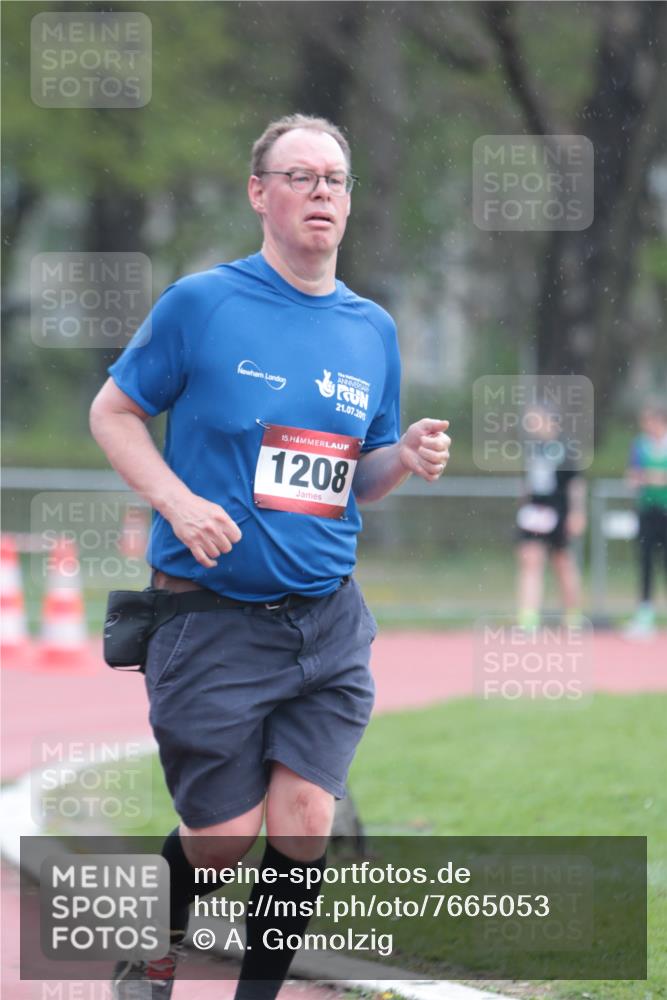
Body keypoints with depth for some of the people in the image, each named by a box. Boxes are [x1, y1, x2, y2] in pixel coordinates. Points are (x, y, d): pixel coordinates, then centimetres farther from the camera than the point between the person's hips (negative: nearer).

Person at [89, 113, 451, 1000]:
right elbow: (112, 411, 3)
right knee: (223, 841, 0)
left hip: (328, 623, 4)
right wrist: (177, 501, -13)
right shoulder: (200, 304, -4)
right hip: (209, 619, -4)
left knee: (302, 823, -10)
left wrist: (405, 459, -5)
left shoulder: (373, 330, 9)